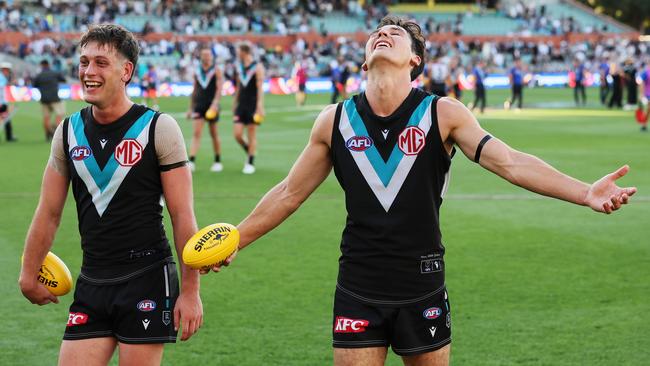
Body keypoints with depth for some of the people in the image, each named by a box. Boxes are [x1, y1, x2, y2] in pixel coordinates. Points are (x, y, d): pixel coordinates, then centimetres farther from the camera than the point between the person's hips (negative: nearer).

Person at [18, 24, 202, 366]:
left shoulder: (159, 128, -6)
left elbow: (182, 215, -7)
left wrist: (190, 290, -10)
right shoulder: (68, 131, 7)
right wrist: (29, 274, 16)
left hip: (147, 280, -4)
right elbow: (49, 212, 15)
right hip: (91, 284, 4)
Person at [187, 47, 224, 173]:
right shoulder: (197, 70, 9)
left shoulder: (216, 70, -2)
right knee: (196, 133, -9)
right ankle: (192, 161, -16)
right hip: (198, 105, 2)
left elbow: (219, 88, -11)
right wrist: (191, 108, 15)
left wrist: (215, 103, -25)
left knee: (214, 134, 7)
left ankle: (218, 162, 20)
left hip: (211, 106, -2)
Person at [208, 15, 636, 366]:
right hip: (358, 290, 1)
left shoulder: (443, 114, -4)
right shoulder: (335, 121, 2)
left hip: (423, 288, -1)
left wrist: (585, 192, -24)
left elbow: (509, 162, -12)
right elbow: (290, 193, 11)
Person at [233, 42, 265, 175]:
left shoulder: (257, 67, -8)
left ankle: (251, 163, 6)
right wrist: (235, 103, 18)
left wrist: (259, 106, -21)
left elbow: (260, 88, -14)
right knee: (237, 134, -4)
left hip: (252, 105, -6)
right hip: (241, 104, 6)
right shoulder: (239, 67, 12)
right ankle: (249, 153, 20)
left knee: (252, 135, -1)